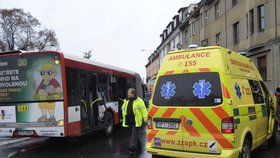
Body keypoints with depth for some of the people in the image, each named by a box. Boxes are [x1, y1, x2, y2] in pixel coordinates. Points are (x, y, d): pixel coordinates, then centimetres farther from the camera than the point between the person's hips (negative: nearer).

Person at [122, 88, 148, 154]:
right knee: (134, 133, 17)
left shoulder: (139, 101, -10)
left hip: (136, 121, -7)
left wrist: (145, 120, -11)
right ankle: (138, 144, 33)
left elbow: (144, 111, -10)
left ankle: (132, 147, -12)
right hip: (129, 121, 7)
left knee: (134, 133, -11)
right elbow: (123, 110, 19)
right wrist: (124, 119, 19)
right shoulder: (126, 101, 10)